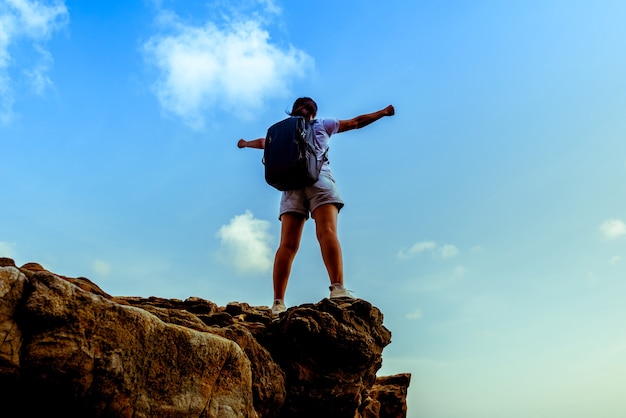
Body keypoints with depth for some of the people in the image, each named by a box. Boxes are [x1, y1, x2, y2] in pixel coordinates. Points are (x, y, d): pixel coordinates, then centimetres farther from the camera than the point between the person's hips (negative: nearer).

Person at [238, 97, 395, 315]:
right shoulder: (322, 124, 22)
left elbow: (262, 142, 46)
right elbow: (356, 122, 28)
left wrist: (245, 143, 67)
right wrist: (383, 112, 41)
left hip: (291, 184, 3)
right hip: (318, 178, -3)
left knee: (287, 244, -7)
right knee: (327, 233, -21)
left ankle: (278, 303, -16)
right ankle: (338, 288, -40)